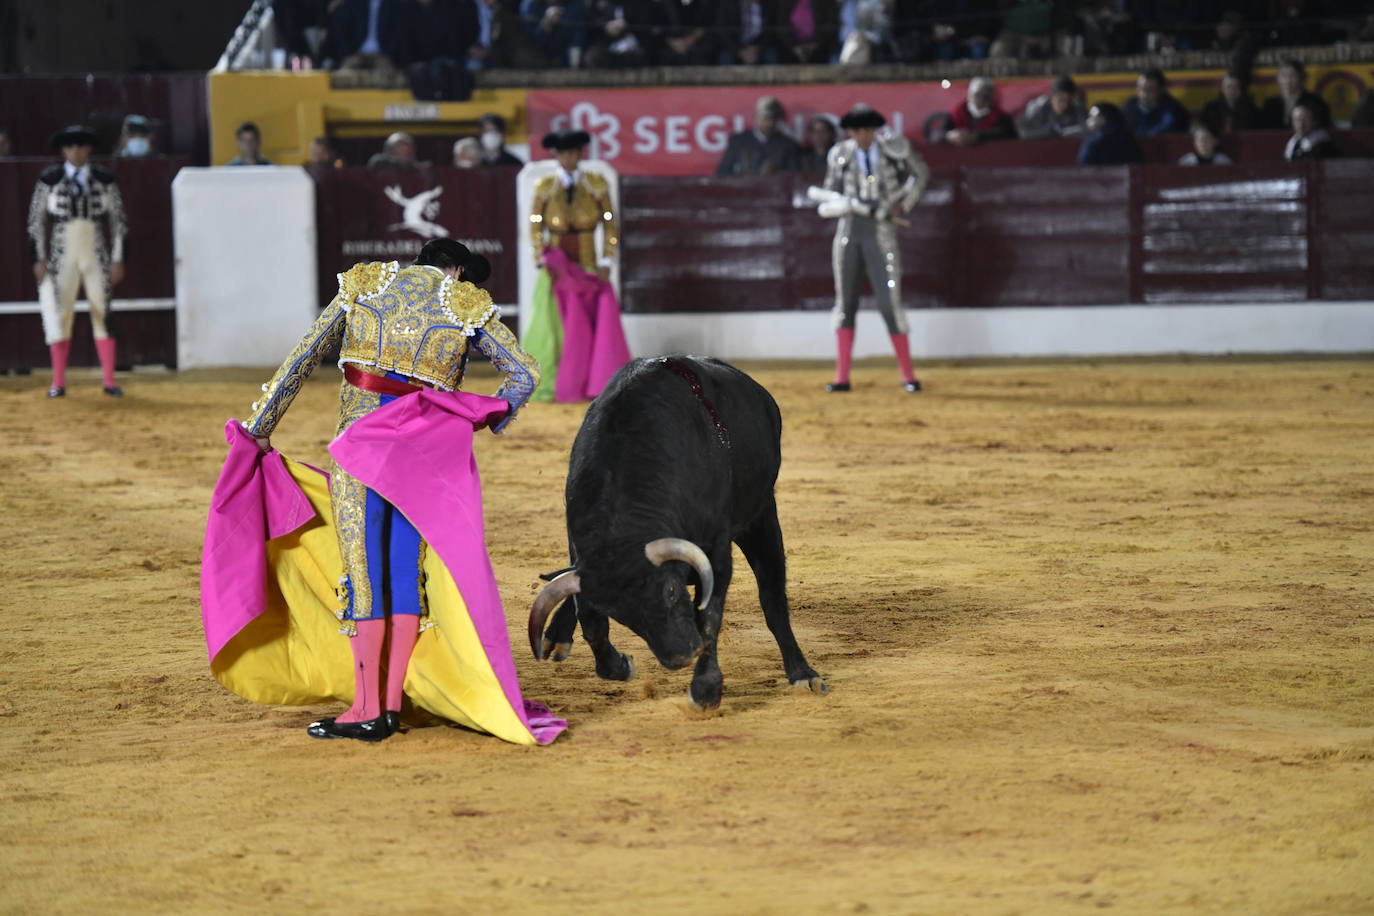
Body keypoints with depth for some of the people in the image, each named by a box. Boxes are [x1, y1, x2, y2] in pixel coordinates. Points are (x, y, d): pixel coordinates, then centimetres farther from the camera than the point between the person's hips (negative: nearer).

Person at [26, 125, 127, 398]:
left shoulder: (105, 181, 1)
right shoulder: (49, 180, -2)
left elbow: (117, 221, 5)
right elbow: (36, 220, 1)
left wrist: (117, 260, 0)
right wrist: (38, 258, -4)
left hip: (96, 255, 1)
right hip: (62, 255, -1)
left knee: (103, 314, 2)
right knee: (60, 315, 1)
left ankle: (109, 381, 8)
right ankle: (58, 382, 8)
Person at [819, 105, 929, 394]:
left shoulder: (894, 148, -2)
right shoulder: (840, 154, 2)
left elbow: (920, 174, 13)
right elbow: (832, 194, 9)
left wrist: (903, 205, 4)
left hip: (881, 232, -2)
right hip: (848, 231, 2)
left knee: (890, 302, -7)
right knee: (845, 302, 4)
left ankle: (908, 375, 2)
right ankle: (842, 376, 8)